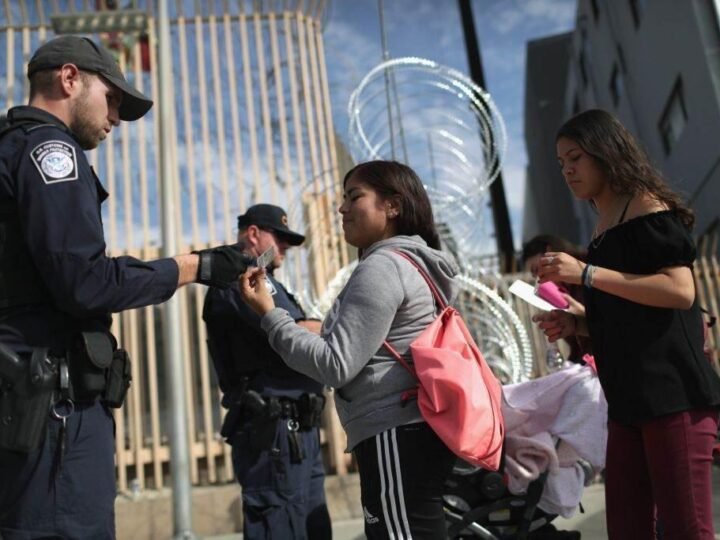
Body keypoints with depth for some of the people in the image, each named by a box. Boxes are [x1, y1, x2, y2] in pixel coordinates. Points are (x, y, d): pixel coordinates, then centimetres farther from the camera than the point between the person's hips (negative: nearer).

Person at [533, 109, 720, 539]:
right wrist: (578, 324, 8)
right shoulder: (604, 229, 19)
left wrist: (587, 274, -17)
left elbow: (680, 290, -17)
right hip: (629, 397, 8)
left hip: (673, 391, -8)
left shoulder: (648, 206, -4)